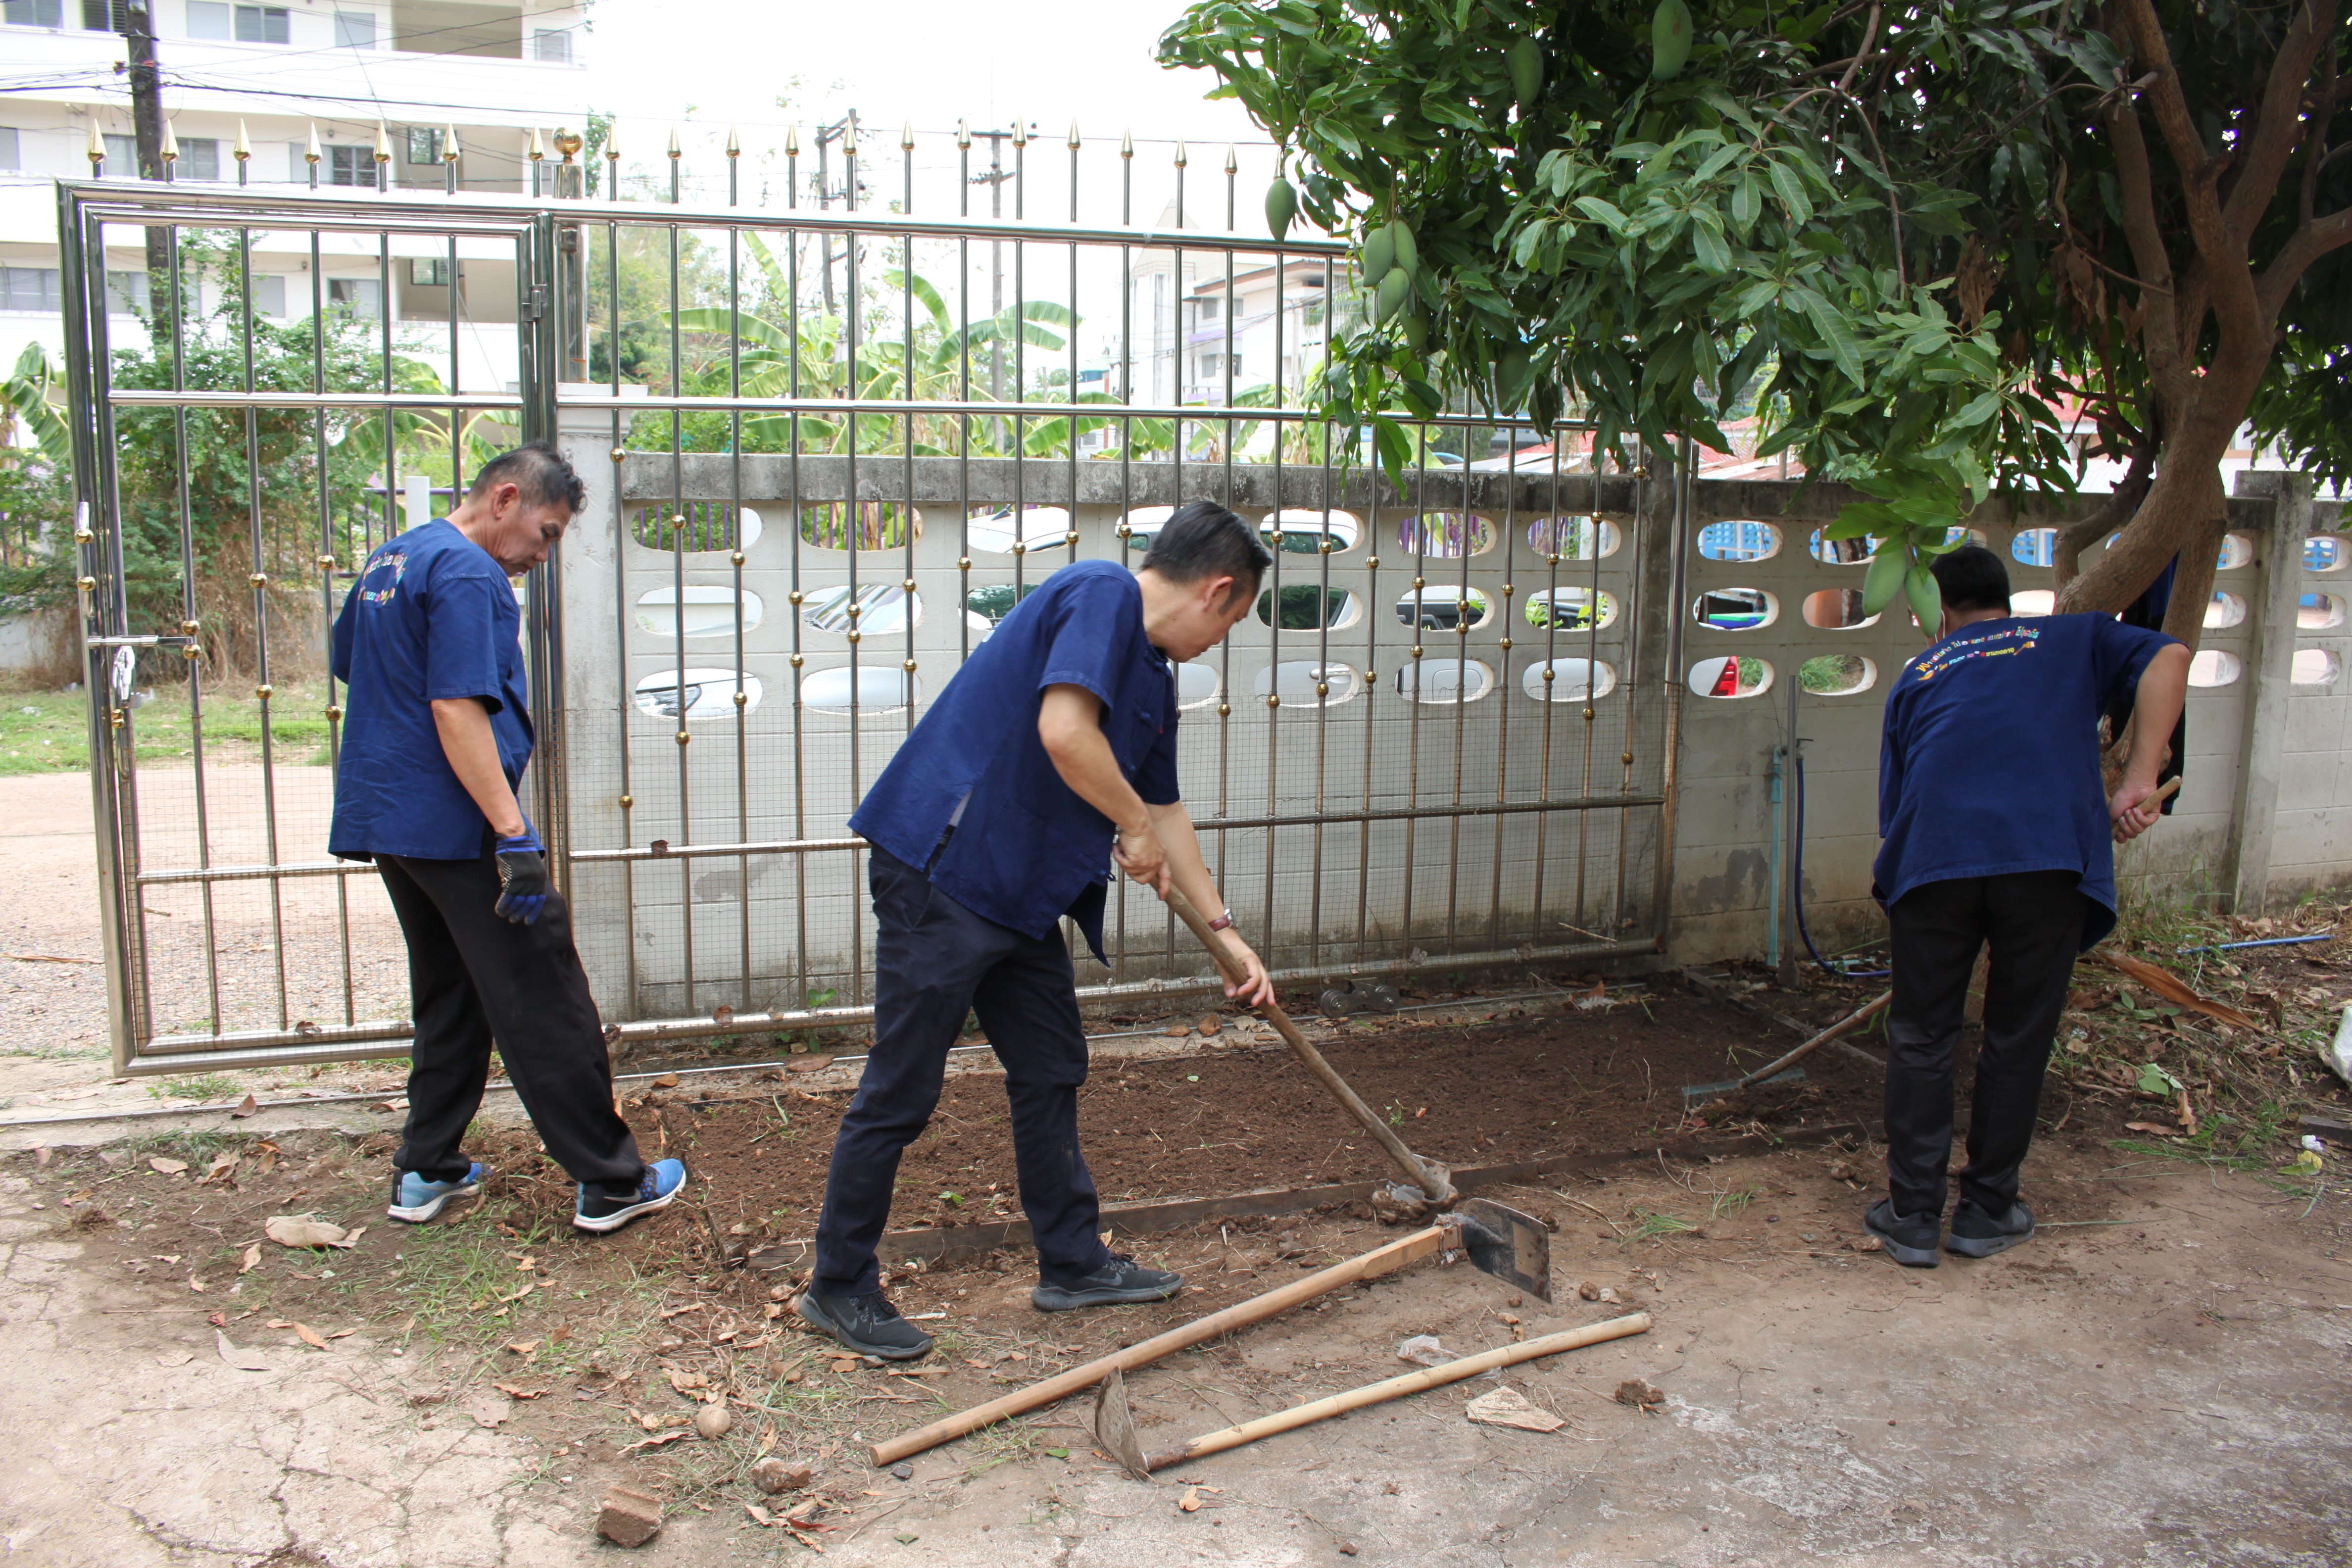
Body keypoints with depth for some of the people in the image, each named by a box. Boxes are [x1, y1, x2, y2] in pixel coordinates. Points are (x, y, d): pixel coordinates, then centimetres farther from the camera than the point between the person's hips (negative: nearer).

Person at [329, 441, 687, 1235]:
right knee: (547, 1012, -3)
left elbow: (349, 665, 28)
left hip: (385, 819, 10)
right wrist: (515, 835, -26)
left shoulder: (390, 559, 16)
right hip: (458, 828, -10)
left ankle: (425, 1171, 25)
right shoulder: (469, 575, -15)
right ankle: (610, 1183, 4)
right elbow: (457, 709, -24)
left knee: (447, 996, 20)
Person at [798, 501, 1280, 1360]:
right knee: (900, 1091, 0)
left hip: (1020, 893, 10)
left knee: (1051, 1071, 16)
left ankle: (1073, 1263, 30)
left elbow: (1166, 811, 24)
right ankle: (839, 1287, 15)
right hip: (942, 870, -10)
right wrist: (1135, 825, -12)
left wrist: (1223, 931, 25)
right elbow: (1063, 729, -28)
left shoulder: (1156, 675, 17)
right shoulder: (1101, 594, -13)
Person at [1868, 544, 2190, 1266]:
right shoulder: (2072, 638, 24)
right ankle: (1987, 1213, 22)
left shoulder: (1918, 675, 26)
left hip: (1933, 858, 1)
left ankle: (1913, 1216, 16)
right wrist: (2138, 782, 0)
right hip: (2050, 855, -1)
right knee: (2017, 1041, 12)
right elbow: (2168, 658, 5)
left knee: (1920, 1039, 12)